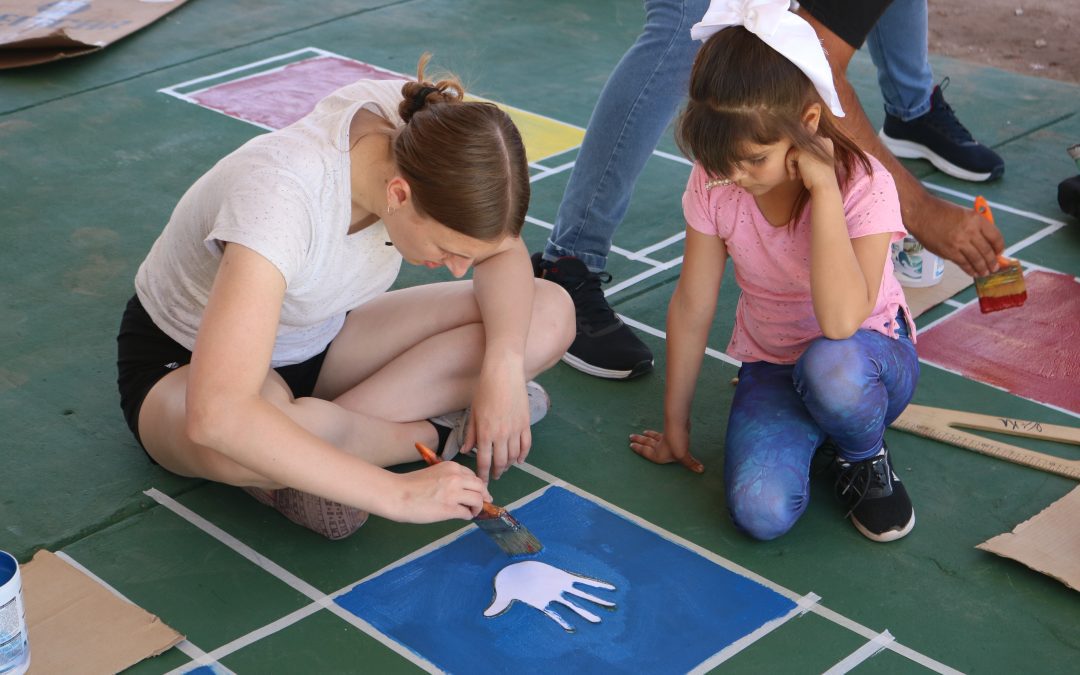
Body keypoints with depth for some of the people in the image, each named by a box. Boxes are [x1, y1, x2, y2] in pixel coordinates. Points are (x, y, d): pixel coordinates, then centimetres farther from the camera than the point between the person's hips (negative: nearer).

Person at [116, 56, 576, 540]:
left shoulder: (428, 132, -22)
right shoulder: (281, 196, -39)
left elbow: (502, 251, -4)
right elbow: (215, 415, -46)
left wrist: (504, 364, -24)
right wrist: (399, 493, -44)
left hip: (316, 339, 6)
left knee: (549, 315, -11)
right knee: (255, 442, -44)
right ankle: (435, 431, -12)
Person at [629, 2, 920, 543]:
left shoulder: (863, 186, -25)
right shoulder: (714, 184, -15)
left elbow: (840, 322, -40)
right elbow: (692, 307, -6)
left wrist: (823, 185, -38)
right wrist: (675, 425, 2)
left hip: (868, 356, -2)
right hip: (771, 367, 2)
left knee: (830, 365, -41)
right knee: (761, 512, -26)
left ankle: (864, 458, -6)